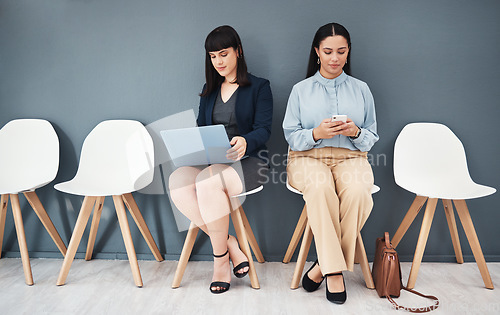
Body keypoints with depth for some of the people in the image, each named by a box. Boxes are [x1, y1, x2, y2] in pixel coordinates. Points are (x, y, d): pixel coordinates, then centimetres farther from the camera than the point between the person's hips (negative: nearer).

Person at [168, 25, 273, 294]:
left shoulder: (259, 87, 7)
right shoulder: (209, 90, 23)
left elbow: (263, 130, -6)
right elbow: (201, 128, 18)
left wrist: (245, 141, -29)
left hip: (247, 161, -4)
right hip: (210, 161, 5)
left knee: (208, 181, -37)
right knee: (177, 180, -29)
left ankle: (220, 259, -16)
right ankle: (230, 245, -17)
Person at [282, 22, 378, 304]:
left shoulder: (361, 89, 17)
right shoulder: (301, 90, 13)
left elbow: (372, 138, 14)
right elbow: (291, 136, 6)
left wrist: (355, 132, -9)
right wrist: (316, 134, -14)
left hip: (350, 156, 1)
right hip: (308, 157, -1)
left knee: (357, 191, -34)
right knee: (320, 187, -37)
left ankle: (326, 265, -18)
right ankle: (335, 271, -26)